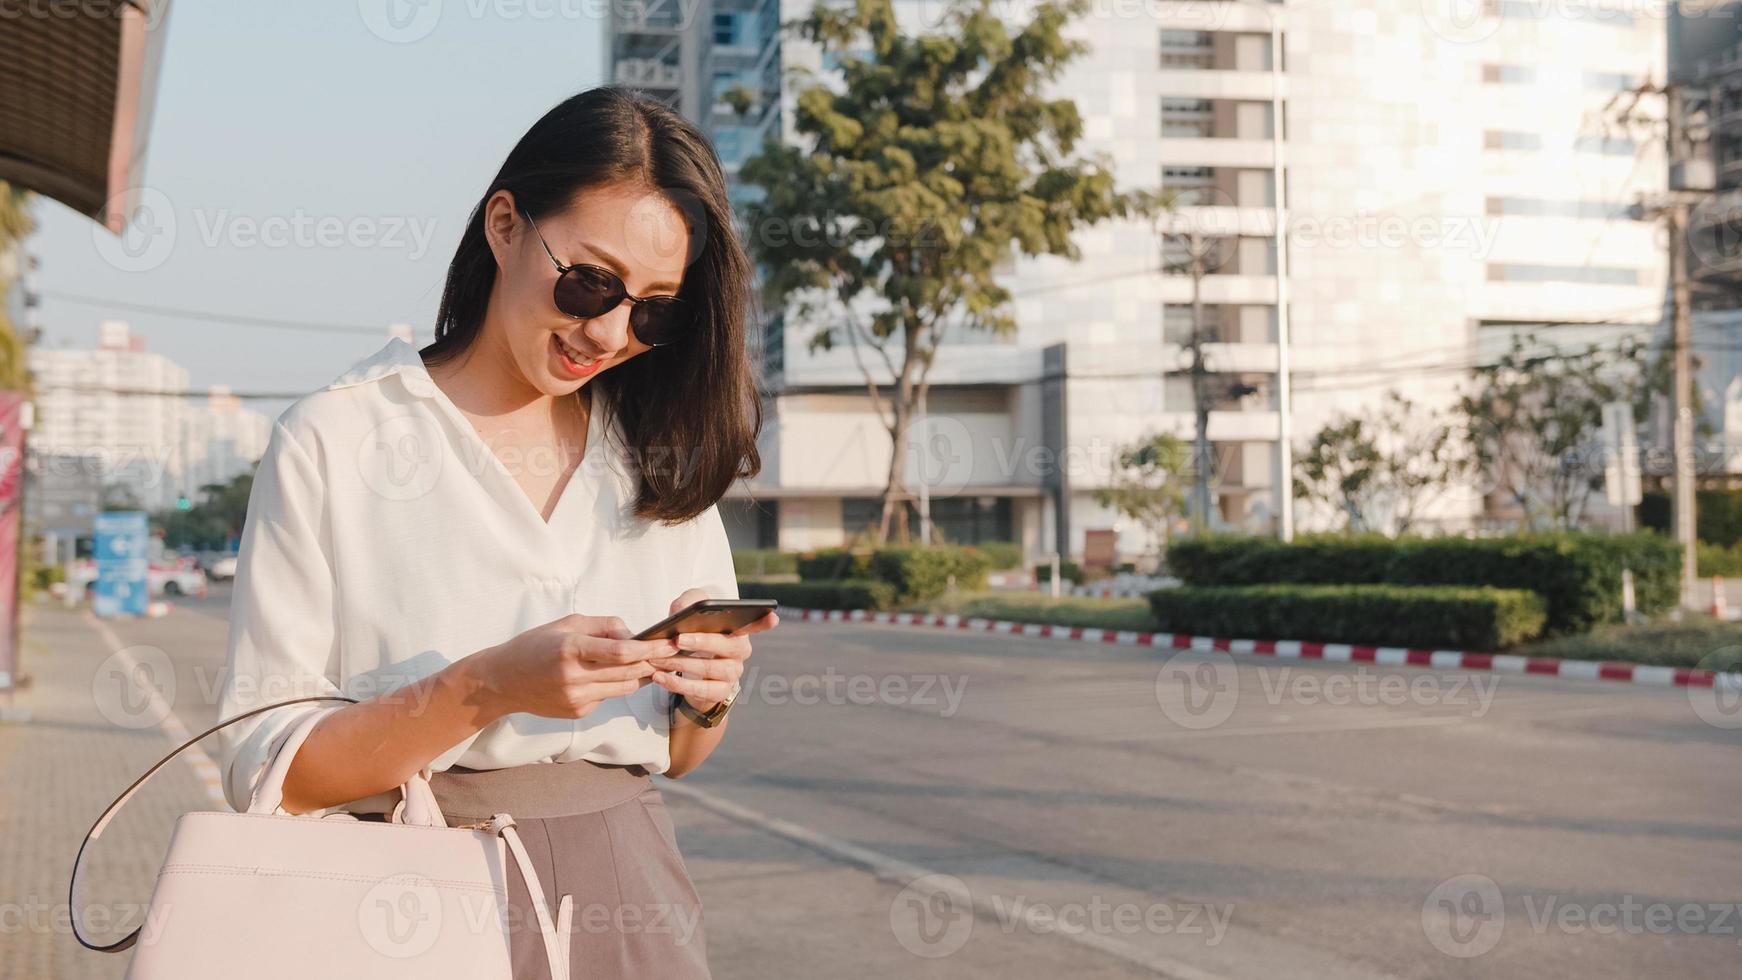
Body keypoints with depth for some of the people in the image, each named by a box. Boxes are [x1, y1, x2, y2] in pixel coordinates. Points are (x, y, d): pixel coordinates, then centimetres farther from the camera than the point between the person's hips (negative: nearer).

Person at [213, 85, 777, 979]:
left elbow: (677, 754, 12)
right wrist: (488, 687, -25)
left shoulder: (660, 453, 8)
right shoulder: (333, 441, -6)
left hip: (625, 902, 4)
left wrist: (707, 695, -11)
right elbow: (260, 771, -11)